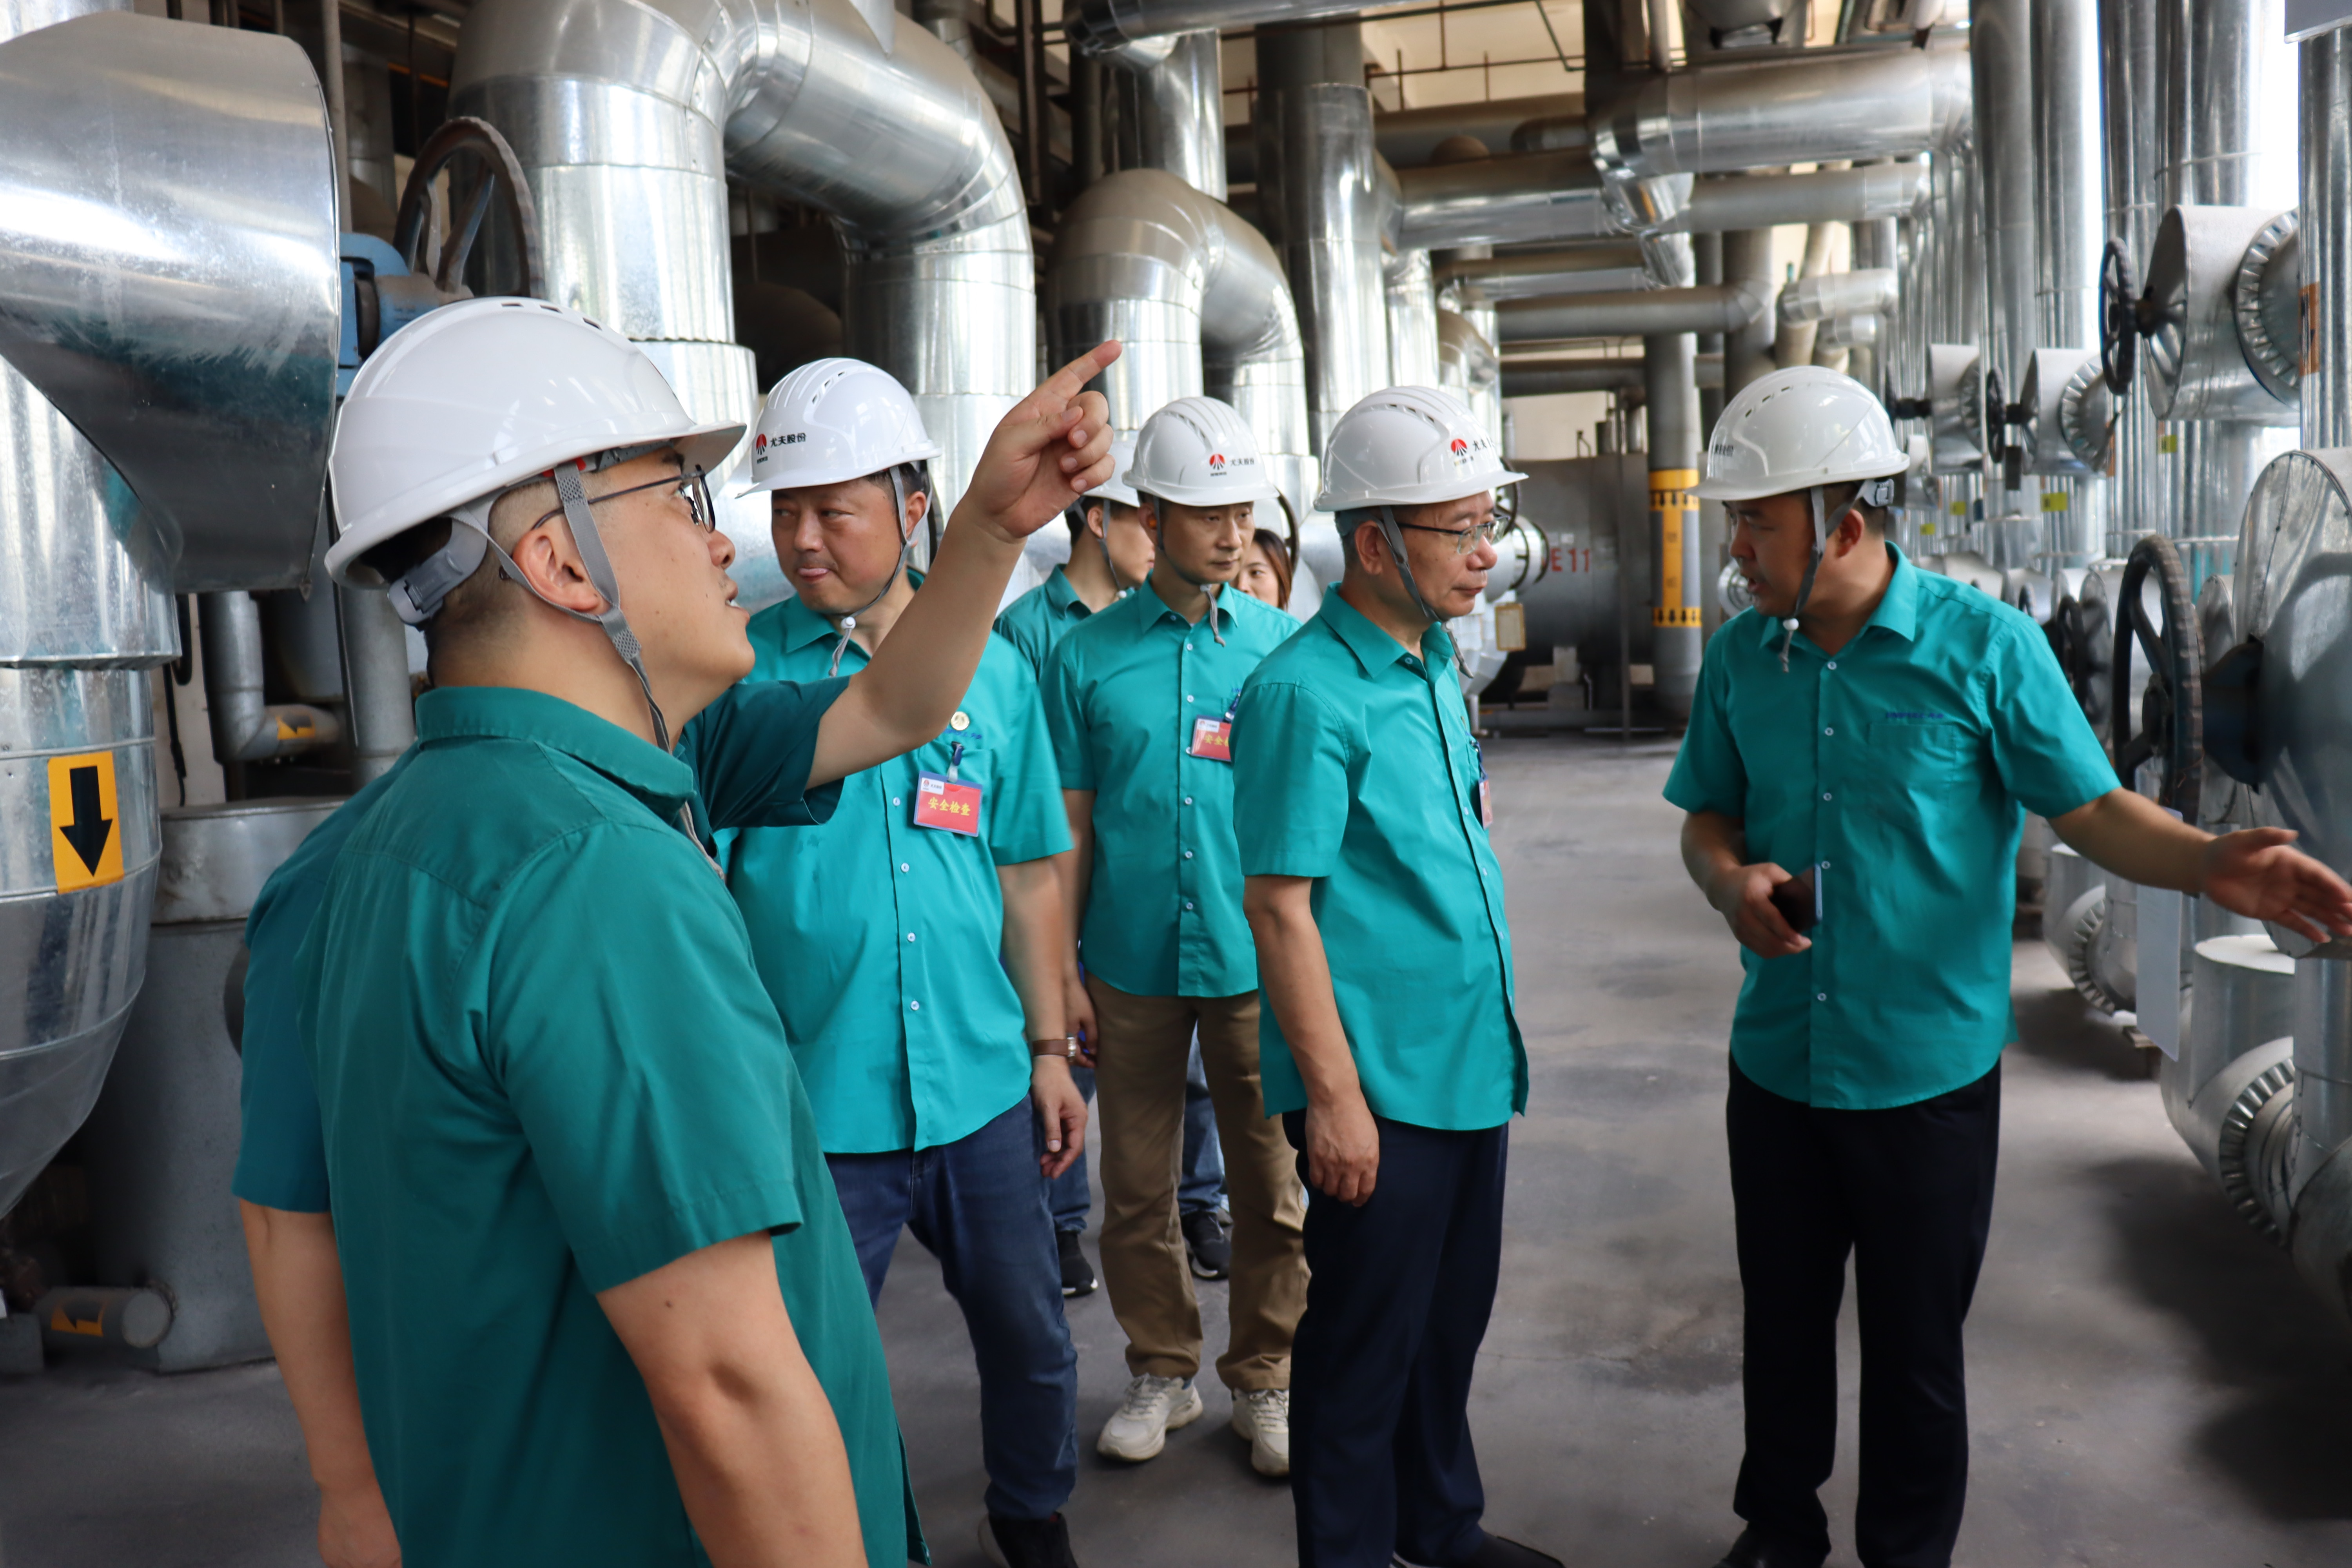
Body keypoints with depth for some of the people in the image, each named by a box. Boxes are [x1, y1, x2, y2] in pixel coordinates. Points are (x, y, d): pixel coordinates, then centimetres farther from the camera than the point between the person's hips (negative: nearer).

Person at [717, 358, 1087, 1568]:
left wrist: (1048, 1048, 10)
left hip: (983, 1091, 3)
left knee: (1031, 1343, 19)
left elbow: (1026, 874, 9)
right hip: (814, 1106, -3)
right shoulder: (736, 675, -7)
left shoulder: (994, 670, 3)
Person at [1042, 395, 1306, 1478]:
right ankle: (1162, 1371, 30)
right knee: (1136, 1187, 11)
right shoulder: (1088, 657, 1)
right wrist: (1063, 970, 2)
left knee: (1270, 1186, 7)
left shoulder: (1281, 644, 2)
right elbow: (1071, 828, 4)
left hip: (1256, 962, 0)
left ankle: (1265, 1381, 26)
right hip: (1133, 963, 0)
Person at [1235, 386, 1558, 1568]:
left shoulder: (1435, 671, 10)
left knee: (1451, 1316, 21)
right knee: (1366, 1340, 7)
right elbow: (1281, 905, -19)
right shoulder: (1305, 693, -18)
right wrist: (1334, 1092, -19)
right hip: (1377, 1087, -8)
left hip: (1469, 1066, 8)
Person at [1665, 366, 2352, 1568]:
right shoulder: (1741, 654, -1)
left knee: (1916, 1345, 12)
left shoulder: (1982, 644, -13)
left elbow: (2092, 808, -10)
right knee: (1782, 1322, 18)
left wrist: (2207, 863, -29)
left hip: (1926, 1068, -3)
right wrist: (1730, 880, -13)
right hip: (1778, 1061, 4)